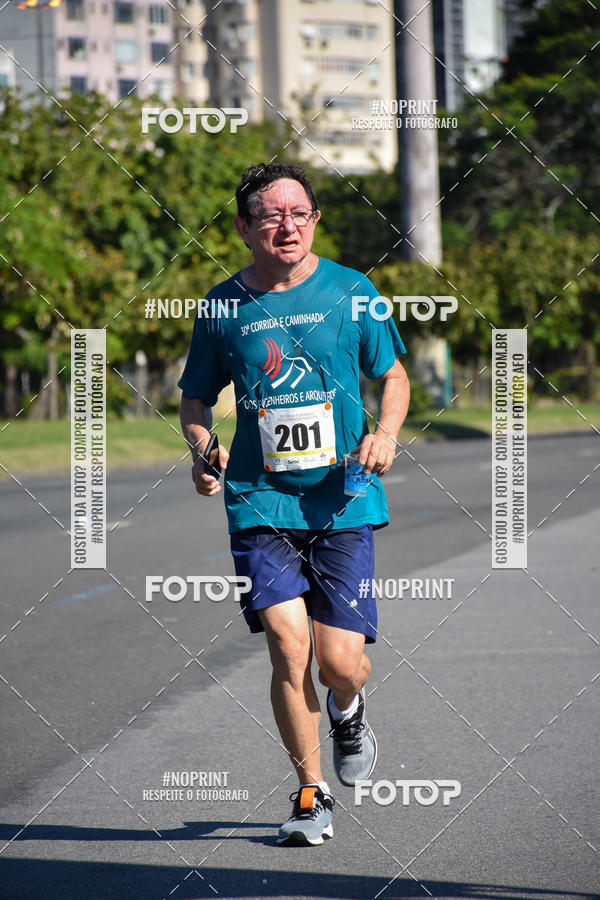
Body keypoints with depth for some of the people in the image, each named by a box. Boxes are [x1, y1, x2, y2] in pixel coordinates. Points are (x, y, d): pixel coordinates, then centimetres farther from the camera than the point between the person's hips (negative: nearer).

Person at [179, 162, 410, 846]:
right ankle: (311, 795, 6)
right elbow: (196, 399, 15)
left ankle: (347, 711, 34)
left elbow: (393, 375, 13)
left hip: (343, 501, 0)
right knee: (289, 647, -13)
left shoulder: (350, 291, 2)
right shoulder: (224, 305, 3)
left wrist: (385, 432, -6)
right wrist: (201, 448, -5)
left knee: (340, 661, -6)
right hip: (259, 502, 0)